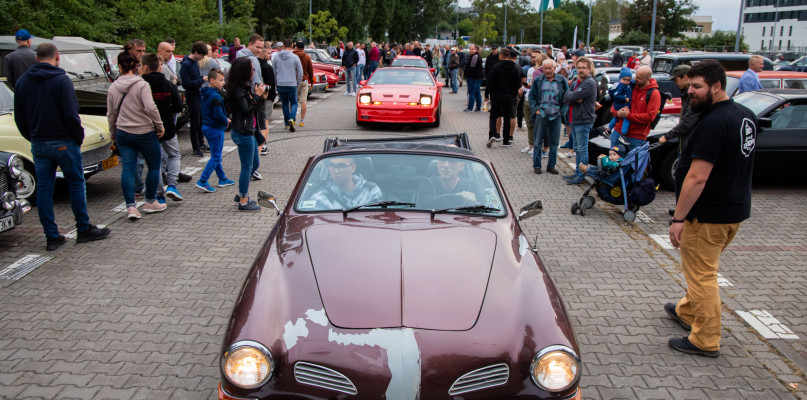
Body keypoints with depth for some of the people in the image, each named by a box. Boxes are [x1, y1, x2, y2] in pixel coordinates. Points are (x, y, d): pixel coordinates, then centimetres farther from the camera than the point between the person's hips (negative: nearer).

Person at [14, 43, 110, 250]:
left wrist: (32, 137, 18)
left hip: (38, 145, 5)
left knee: (44, 190, 8)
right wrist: (79, 136, -4)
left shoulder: (22, 81, 7)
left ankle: (52, 237, 11)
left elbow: (19, 117, 10)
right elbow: (71, 115, -17)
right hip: (63, 142, -5)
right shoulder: (61, 80, -12)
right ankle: (84, 229, 13)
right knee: (76, 184, 7)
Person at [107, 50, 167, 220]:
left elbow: (110, 114, 12)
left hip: (123, 133, 4)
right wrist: (160, 126, -10)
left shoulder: (113, 87, 4)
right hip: (144, 132, -4)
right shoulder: (141, 85, -12)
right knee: (154, 166, 13)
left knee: (127, 169, 3)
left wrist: (113, 134, 23)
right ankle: (150, 202, 21)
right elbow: (150, 108, -23)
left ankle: (131, 206, -6)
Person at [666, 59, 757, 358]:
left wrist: (678, 218, -22)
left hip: (709, 215, -10)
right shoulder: (746, 115, 8)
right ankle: (687, 311, 43)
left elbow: (697, 178, -27)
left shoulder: (714, 123, -24)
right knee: (703, 269, 25)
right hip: (737, 209, 10)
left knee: (702, 276, 2)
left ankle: (705, 341, 12)